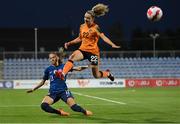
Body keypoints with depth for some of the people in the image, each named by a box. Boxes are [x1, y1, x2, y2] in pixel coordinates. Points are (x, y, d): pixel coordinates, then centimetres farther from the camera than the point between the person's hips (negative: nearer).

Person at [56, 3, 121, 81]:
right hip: (83, 50, 4)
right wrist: (69, 43, 14)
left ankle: (107, 73, 39)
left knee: (96, 75, 5)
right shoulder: (82, 26, 6)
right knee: (72, 57, -30)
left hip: (93, 52, -4)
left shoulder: (96, 27, -10)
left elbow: (104, 37, -22)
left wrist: (113, 45, -38)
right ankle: (62, 74, -39)